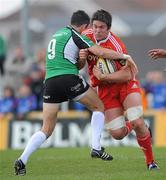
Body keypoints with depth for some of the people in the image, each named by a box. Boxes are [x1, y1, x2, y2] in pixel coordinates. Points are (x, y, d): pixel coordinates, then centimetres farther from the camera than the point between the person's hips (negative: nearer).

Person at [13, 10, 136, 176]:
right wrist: (125, 56, 5)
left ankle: (22, 160, -9)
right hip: (69, 79, -6)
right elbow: (101, 52, -6)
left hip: (49, 81, 6)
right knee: (98, 107, 16)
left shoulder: (56, 35, 25)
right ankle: (96, 147, 4)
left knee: (46, 129, 7)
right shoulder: (76, 36, 2)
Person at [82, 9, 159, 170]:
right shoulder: (87, 36, -8)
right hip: (105, 89, 4)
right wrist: (81, 57, -13)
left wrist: (102, 76, -26)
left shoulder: (115, 45, -24)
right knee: (117, 134, -6)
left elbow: (127, 75, -24)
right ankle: (130, 126, 31)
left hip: (125, 85, -4)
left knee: (138, 123, -19)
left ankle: (150, 161, 2)